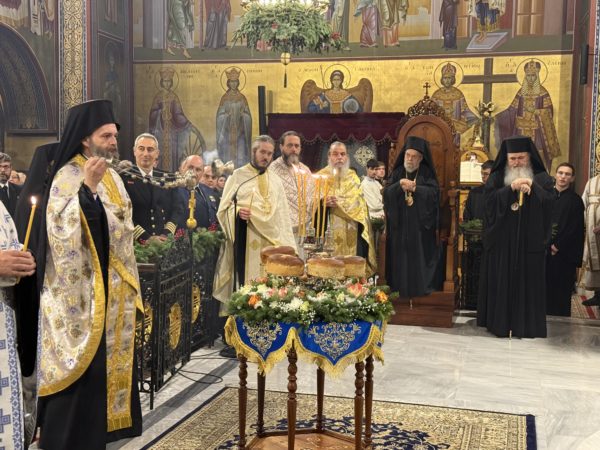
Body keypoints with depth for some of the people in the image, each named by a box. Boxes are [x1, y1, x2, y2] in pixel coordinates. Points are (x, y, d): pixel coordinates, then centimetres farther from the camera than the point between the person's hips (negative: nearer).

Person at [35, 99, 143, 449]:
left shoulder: (112, 177, 11)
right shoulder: (67, 178, -12)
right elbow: (61, 232, -25)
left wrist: (129, 286, 16)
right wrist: (87, 190, -32)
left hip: (113, 291, 8)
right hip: (82, 293, -8)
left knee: (108, 363, 14)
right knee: (80, 369, -2)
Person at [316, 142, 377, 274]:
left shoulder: (352, 177, 15)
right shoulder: (322, 176, 8)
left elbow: (358, 201, 4)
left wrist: (338, 202, -11)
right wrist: (323, 202, -22)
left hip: (351, 233, 2)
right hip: (329, 232, -2)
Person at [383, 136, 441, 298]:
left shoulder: (427, 174, 4)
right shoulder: (397, 173, 9)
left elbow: (433, 193, -10)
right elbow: (386, 192, -2)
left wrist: (415, 188, -19)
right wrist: (399, 185, -19)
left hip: (420, 226, -2)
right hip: (400, 226, 2)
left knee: (419, 258, -3)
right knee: (400, 259, 1)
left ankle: (421, 288, 2)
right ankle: (399, 289, 7)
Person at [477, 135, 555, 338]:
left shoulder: (542, 178, 7)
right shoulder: (497, 177, 7)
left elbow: (549, 200, -6)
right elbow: (489, 199, -7)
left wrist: (532, 187, -21)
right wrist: (510, 188, -18)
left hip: (530, 240, 0)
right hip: (501, 240, 0)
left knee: (527, 282, 0)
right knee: (500, 281, 1)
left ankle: (526, 325, 5)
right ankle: (500, 322, 7)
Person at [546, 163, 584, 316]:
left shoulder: (575, 200, 1)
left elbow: (576, 230, -4)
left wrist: (558, 245, -10)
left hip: (564, 254, -2)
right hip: (543, 251, 2)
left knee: (562, 293, 1)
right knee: (545, 290, 2)